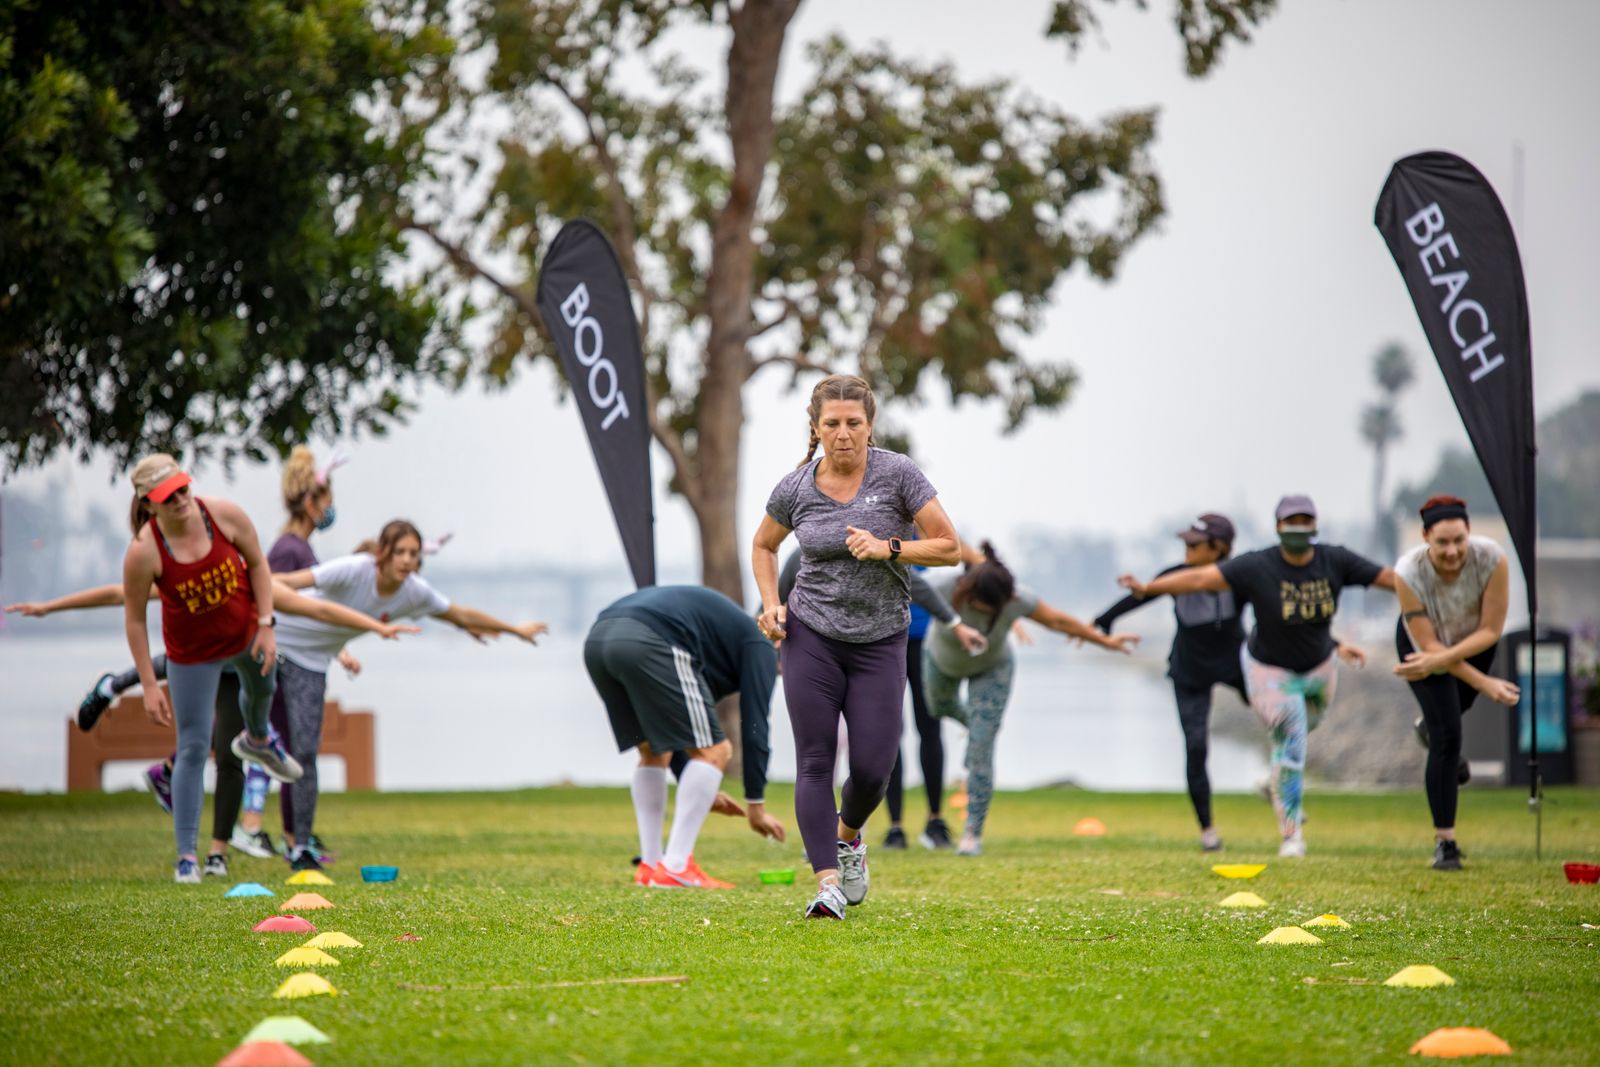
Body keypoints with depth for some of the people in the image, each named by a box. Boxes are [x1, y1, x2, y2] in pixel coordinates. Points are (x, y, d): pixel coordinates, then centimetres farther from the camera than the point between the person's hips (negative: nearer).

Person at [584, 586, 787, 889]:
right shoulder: (759, 647, 19)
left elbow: (670, 728, 43)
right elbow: (754, 728, 11)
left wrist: (698, 790, 48)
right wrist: (756, 806, 18)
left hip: (598, 639, 8)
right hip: (646, 643, -8)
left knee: (654, 750, 24)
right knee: (713, 751, 2)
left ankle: (649, 865, 20)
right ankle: (676, 868, -2)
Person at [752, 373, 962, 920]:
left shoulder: (897, 474, -8)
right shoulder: (795, 488, -1)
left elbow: (950, 548, -7)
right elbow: (763, 546, 18)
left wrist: (888, 549, -21)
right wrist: (772, 605, 2)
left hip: (880, 642, -1)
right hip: (812, 636, 1)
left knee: (873, 767, -3)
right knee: (815, 760, -9)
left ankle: (848, 834, 30)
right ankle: (828, 881, -9)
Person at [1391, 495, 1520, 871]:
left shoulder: (1492, 559, -36)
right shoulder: (1409, 573, -39)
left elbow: (1490, 631, -28)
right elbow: (1428, 645, -32)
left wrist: (1438, 661, -37)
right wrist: (1485, 683, -35)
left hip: (1475, 640, 3)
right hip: (1423, 642, -3)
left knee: (1459, 703, 31)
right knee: (1447, 735, -14)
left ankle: (1431, 727, 70)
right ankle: (1444, 842, -5)